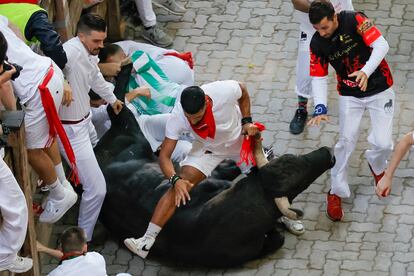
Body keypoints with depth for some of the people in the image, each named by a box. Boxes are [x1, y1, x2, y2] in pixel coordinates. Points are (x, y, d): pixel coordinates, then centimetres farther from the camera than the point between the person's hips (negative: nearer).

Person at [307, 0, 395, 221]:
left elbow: (381, 46, -25)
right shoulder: (317, 43, -10)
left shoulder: (354, 21, -21)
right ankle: (336, 192, 7)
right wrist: (320, 108, -22)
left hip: (379, 90, -2)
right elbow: (318, 77, -7)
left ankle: (376, 166, 30)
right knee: (346, 140, -10)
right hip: (350, 95, 2)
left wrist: (366, 72, -41)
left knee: (383, 143, -8)